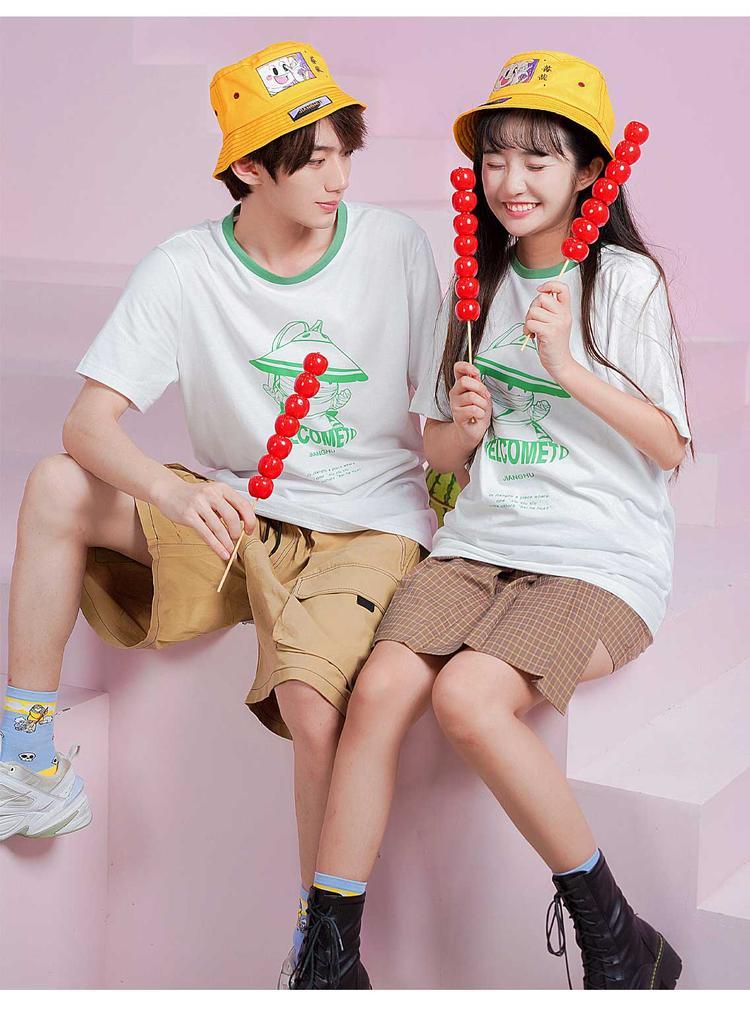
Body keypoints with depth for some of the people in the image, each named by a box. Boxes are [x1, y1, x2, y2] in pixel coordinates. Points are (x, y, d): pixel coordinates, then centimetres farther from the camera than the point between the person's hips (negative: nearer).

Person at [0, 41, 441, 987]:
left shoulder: (394, 246, -7)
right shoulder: (185, 268, -7)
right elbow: (89, 422, -17)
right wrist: (174, 493, -36)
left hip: (367, 525, -2)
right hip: (233, 514, 2)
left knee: (312, 704, -30)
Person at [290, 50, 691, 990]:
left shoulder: (626, 280, 0)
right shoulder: (476, 286, 15)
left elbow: (670, 447, -3)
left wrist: (569, 367, -14)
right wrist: (462, 428, -6)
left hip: (602, 559, -5)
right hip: (481, 541, 5)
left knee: (468, 698, -30)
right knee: (380, 688, -22)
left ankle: (617, 941, -12)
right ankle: (327, 958, -12)